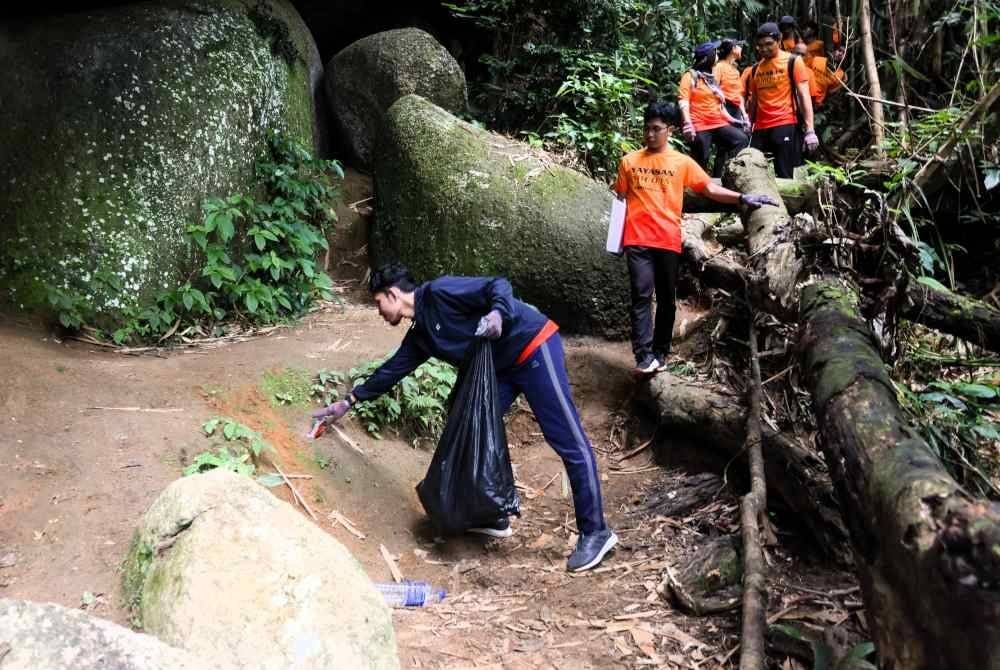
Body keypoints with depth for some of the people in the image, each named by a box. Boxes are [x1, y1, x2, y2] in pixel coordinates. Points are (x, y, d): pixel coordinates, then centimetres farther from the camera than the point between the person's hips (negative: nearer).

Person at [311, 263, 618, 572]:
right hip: (502, 365, 10)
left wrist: (497, 313, -37)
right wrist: (350, 401, 28)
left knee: (569, 443, -8)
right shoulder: (419, 335, 14)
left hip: (534, 348, -10)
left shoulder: (437, 292, -13)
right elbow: (392, 370, 25)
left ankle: (595, 532, -4)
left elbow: (498, 285, -17)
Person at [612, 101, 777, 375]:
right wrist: (617, 237, 6)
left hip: (669, 242, 1)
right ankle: (644, 357, -16)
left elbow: (710, 188, 3)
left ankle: (661, 353, 18)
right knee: (642, 296, -10)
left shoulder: (682, 162, 8)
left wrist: (743, 198, -10)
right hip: (637, 241, -1)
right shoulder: (629, 161, 9)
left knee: (666, 299, 7)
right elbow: (620, 199, 12)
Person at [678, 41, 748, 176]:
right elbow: (683, 101, -10)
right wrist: (688, 123, -23)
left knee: (742, 139, -12)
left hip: (718, 124, 6)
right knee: (701, 164, -5)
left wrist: (730, 119, 15)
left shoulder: (711, 78, 21)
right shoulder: (690, 76, 0)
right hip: (700, 126, -6)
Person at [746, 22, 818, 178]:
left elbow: (804, 95, -5)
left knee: (785, 176, -5)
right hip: (760, 129, 5)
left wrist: (810, 129, -13)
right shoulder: (756, 68, 15)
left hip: (786, 126, -5)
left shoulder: (793, 61, 1)